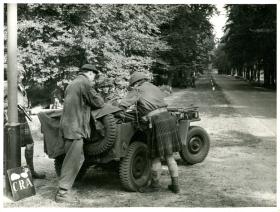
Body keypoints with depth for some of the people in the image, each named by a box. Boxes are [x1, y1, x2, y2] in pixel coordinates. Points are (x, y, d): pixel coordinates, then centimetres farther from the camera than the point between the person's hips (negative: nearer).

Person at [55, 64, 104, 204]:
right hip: (75, 127, -10)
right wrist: (99, 99, 17)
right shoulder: (85, 83, -8)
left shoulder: (72, 84, 22)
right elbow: (98, 103, -4)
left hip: (67, 125, 10)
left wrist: (87, 104, 14)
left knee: (78, 159, 15)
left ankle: (64, 188, 18)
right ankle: (62, 193, -2)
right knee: (72, 162, -6)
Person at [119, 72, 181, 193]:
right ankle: (175, 185, 18)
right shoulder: (154, 88, 22)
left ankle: (155, 184, 22)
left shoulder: (138, 90, 2)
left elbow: (122, 105, -3)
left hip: (157, 122, -7)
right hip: (169, 118, 7)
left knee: (156, 156, 7)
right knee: (169, 156, 14)